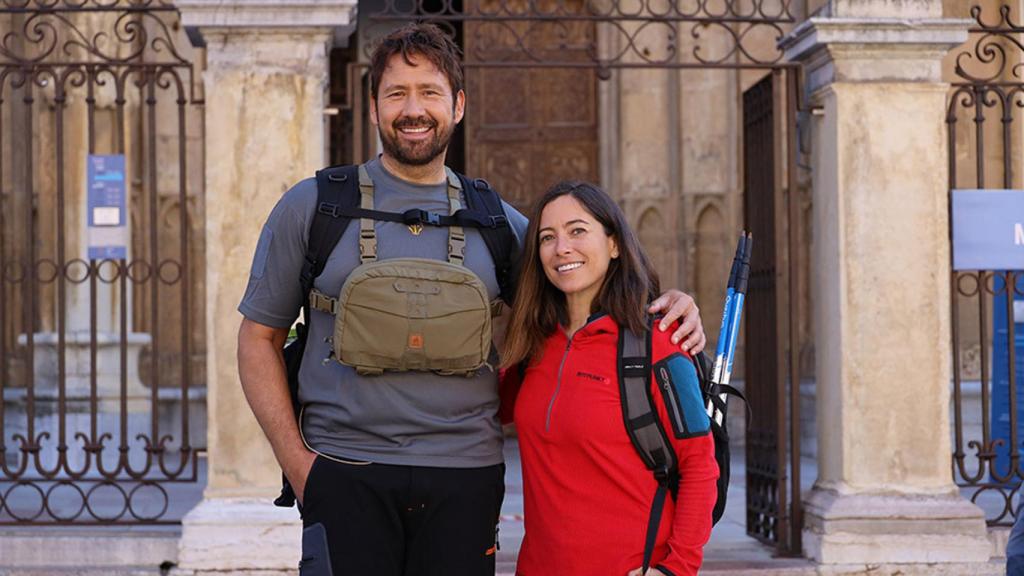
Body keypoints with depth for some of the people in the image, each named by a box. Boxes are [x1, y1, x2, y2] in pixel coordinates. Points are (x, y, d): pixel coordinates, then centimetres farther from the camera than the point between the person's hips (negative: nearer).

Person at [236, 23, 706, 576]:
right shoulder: (311, 206, 6)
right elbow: (259, 338, 8)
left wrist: (662, 307, 1)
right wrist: (296, 460, -2)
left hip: (465, 475, 2)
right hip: (345, 473, -2)